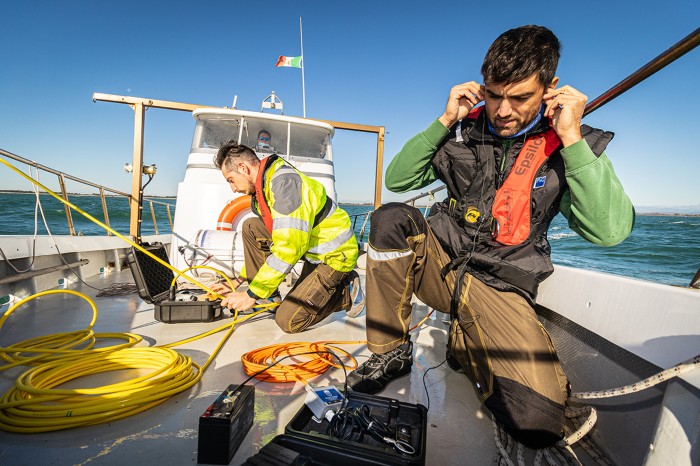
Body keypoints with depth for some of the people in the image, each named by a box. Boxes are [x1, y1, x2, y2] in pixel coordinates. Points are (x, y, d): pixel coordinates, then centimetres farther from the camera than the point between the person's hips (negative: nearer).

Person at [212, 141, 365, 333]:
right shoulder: (263, 190, 6)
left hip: (335, 255, -9)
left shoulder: (285, 181, -25)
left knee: (287, 321, -12)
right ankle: (270, 296, 5)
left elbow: (289, 248, -30)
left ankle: (346, 293, 6)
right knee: (251, 227, 0)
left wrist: (251, 295, -23)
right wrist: (238, 282, 15)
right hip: (313, 250, 9)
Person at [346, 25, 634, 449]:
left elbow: (610, 231, -17)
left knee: (537, 423, -21)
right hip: (439, 261, 2)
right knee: (392, 218, -29)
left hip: (499, 289, -1)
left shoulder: (573, 147, -3)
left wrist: (571, 138, -19)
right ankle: (391, 352, -10)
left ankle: (464, 344, 12)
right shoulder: (465, 130, 2)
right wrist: (444, 121, -10)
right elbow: (397, 180, -2)